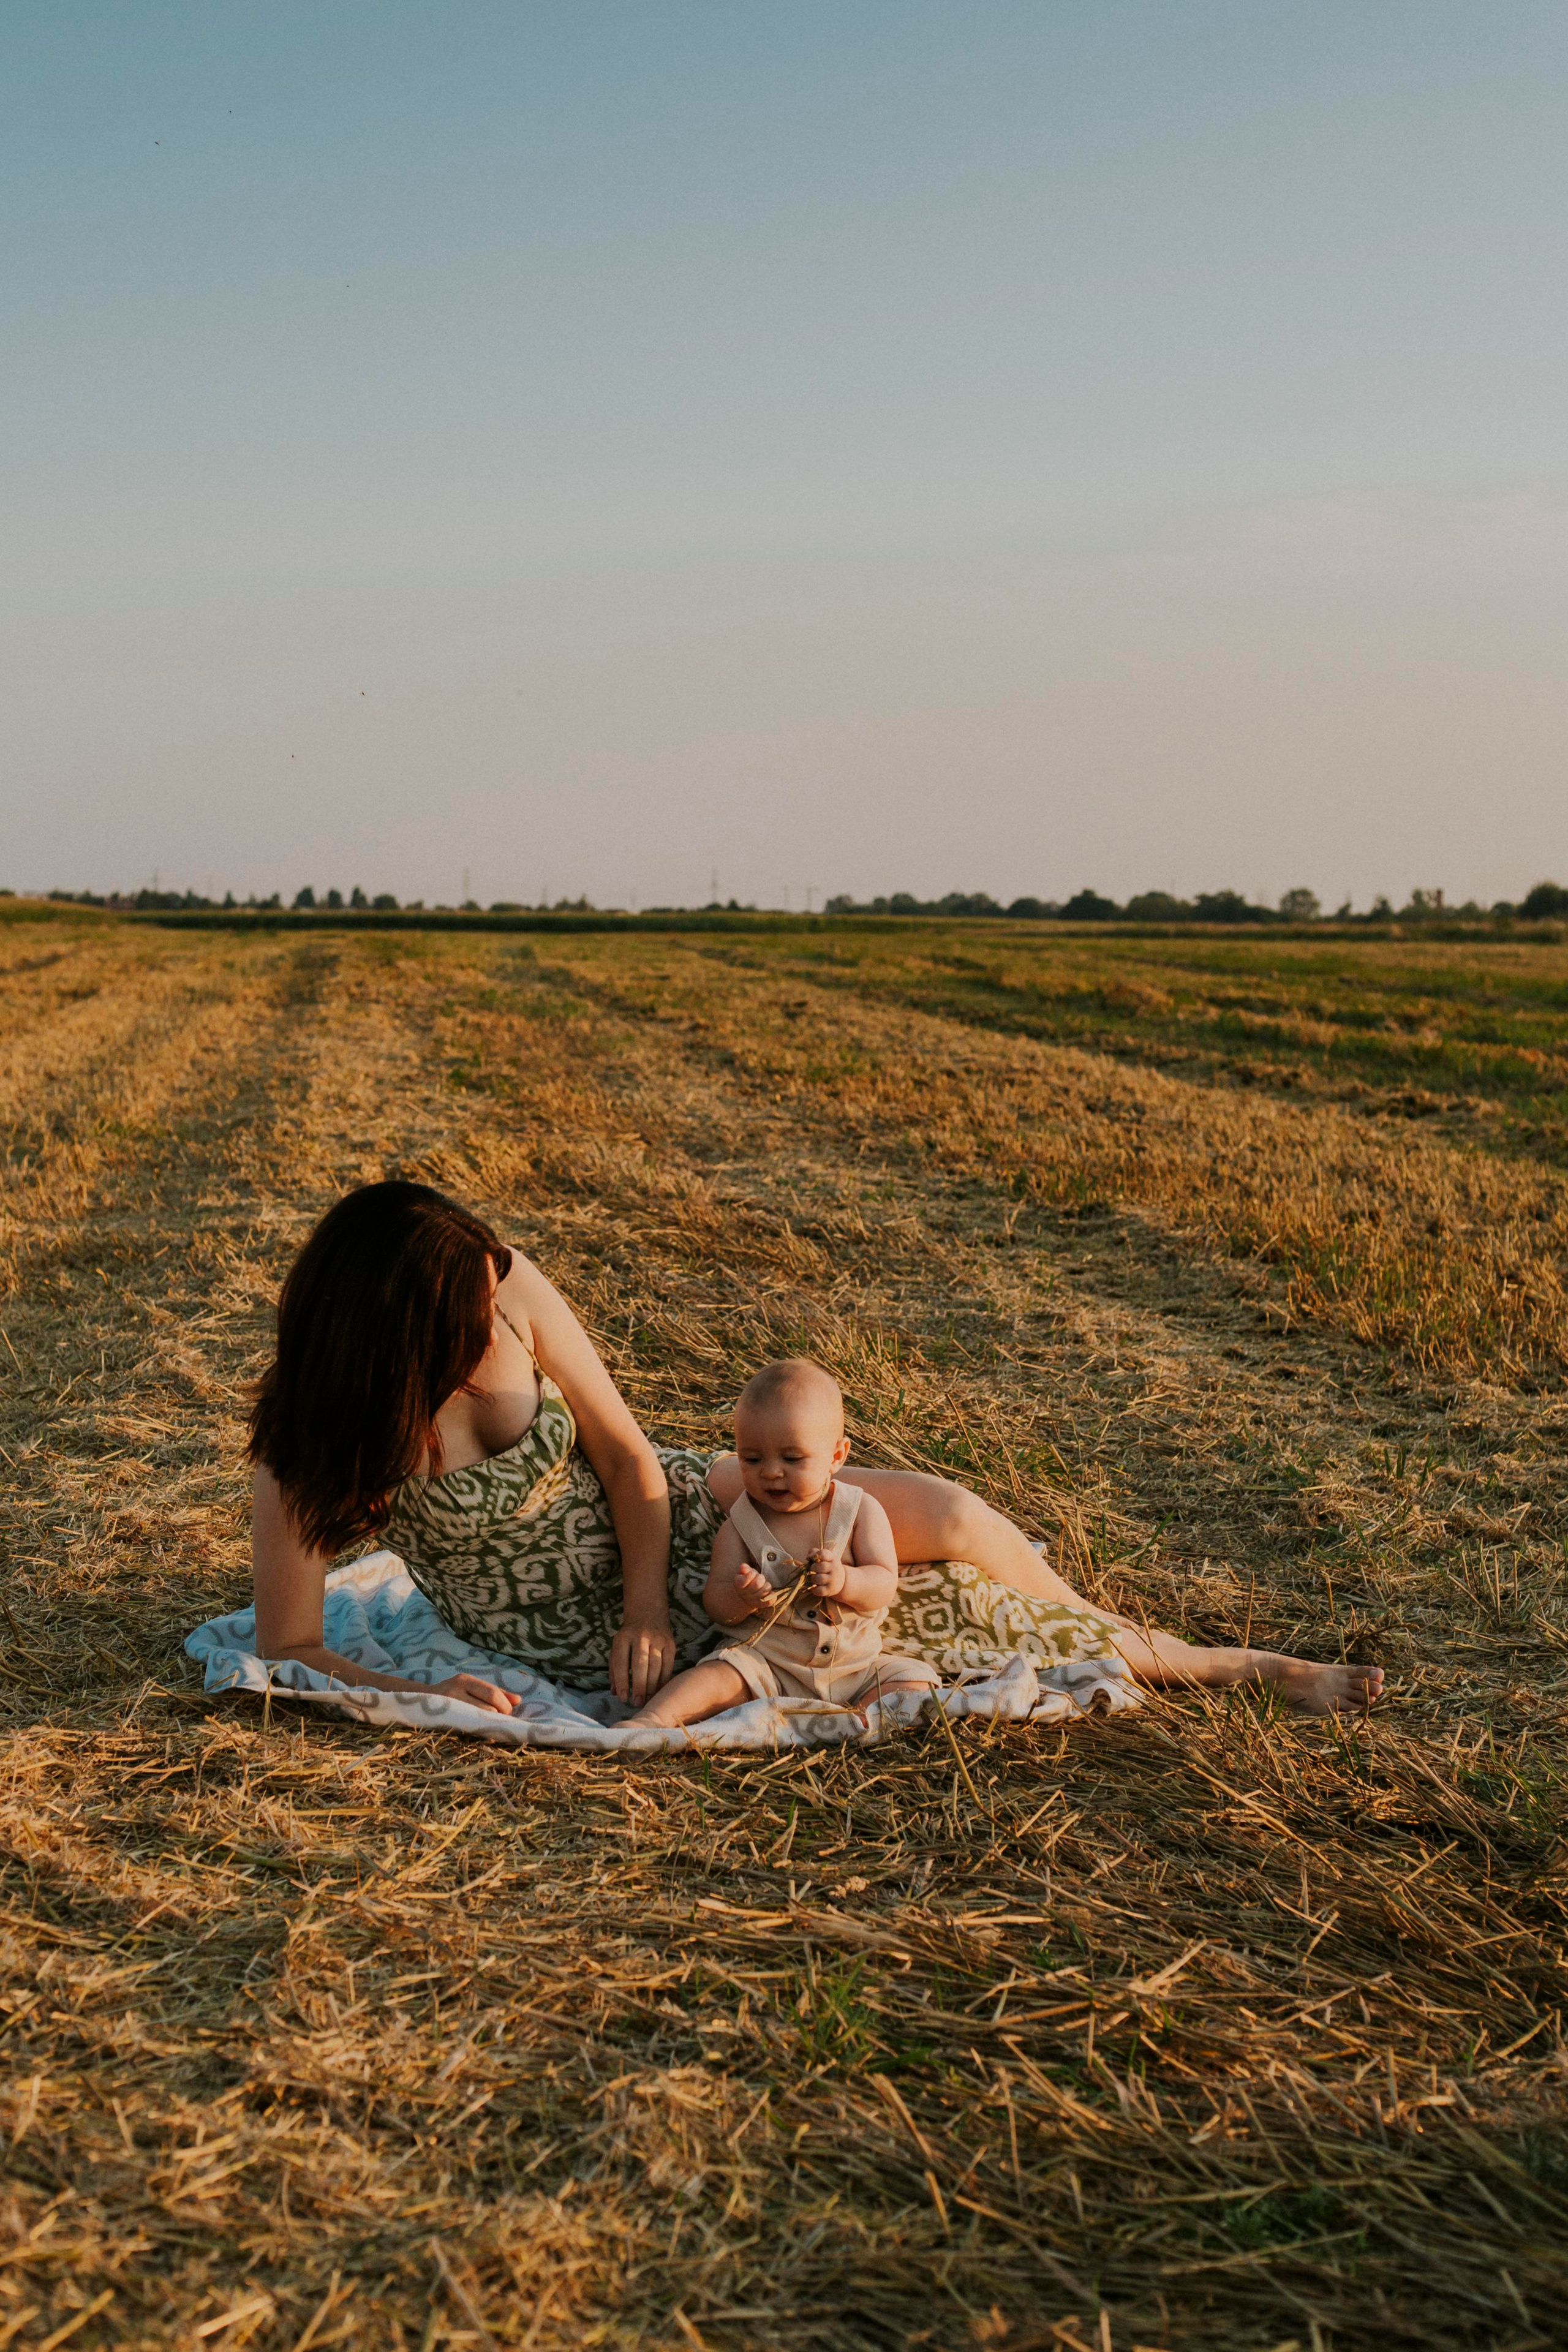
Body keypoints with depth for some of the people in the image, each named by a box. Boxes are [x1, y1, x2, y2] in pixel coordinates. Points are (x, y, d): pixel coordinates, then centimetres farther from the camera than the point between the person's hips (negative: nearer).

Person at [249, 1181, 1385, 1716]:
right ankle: (1130, 1651, 15)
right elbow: (289, 1648, -18)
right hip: (576, 1636, -3)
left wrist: (650, 1605, -19)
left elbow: (625, 1451, -10)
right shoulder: (311, 1436, -25)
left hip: (653, 1517, 3)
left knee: (945, 1515, -10)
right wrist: (426, 1695, -32)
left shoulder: (504, 1289, -19)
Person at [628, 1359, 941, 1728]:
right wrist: (740, 1598, -26)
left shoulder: (862, 1511, 0)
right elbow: (714, 1603, -2)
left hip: (856, 1665, 1)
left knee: (915, 1680, -20)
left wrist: (844, 1581, -28)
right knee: (718, 1676, -27)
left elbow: (884, 1585, -6)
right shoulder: (740, 1526, 1)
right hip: (766, 1663, -1)